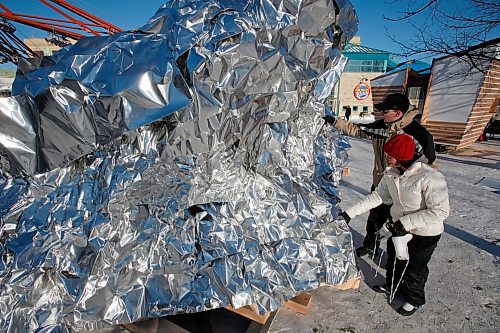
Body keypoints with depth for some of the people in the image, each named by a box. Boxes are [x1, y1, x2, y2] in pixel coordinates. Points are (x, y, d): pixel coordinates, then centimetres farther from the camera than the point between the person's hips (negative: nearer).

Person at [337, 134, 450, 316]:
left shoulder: (430, 178, -32)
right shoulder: (391, 173, -11)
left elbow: (441, 211, -29)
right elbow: (378, 195, -4)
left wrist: (405, 223, -31)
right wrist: (350, 212, -8)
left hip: (425, 233, -6)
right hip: (399, 226, 6)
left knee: (415, 267, 15)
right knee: (394, 259, 25)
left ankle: (414, 299, 44)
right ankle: (392, 286, 54)